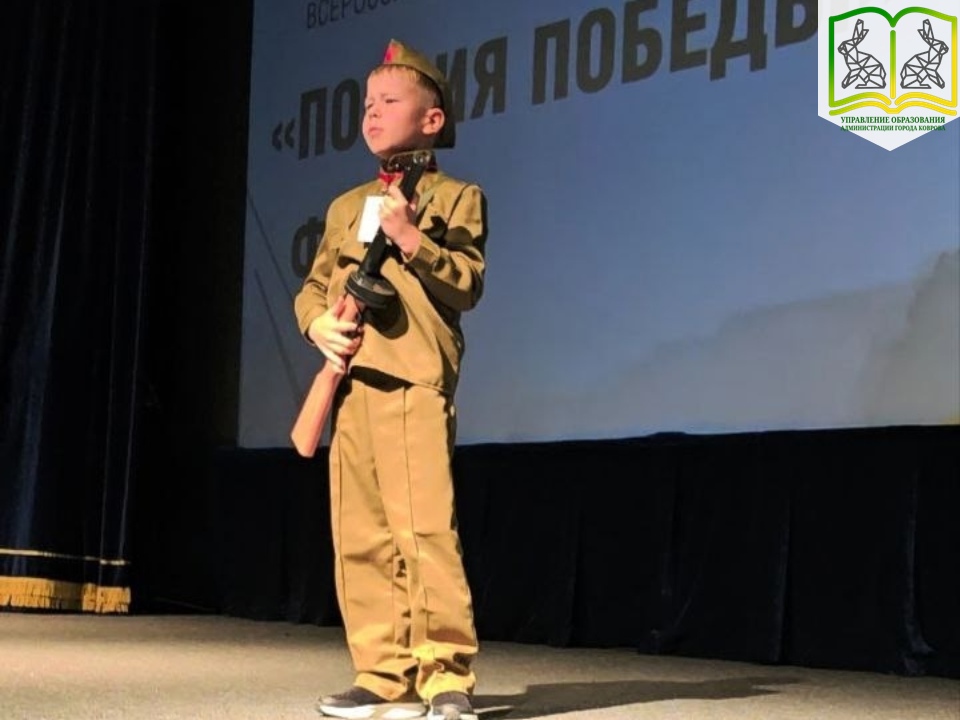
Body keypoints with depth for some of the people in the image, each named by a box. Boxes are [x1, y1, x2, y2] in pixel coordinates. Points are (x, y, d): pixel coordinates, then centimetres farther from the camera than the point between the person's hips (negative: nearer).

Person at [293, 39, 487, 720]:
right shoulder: (346, 206, 23)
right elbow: (313, 286, 21)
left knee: (425, 528, -14)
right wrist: (318, 322, 0)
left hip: (415, 381, -6)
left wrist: (411, 238, -16)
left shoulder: (456, 196, 6)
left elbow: (468, 284, -5)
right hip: (351, 384, 7)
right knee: (359, 535, 3)